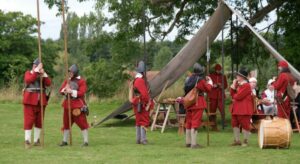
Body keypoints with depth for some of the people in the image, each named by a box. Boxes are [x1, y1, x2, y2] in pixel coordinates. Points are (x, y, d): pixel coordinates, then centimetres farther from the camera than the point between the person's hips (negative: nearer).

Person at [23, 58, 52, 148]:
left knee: (39, 121, 7)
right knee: (29, 120, -9)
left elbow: (48, 83, -5)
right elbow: (29, 80, -19)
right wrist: (36, 71, -19)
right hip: (30, 100, -4)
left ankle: (36, 140, 16)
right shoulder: (28, 73, 3)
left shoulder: (43, 74, 13)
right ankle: (27, 141, -9)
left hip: (41, 101, 4)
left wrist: (43, 73, -13)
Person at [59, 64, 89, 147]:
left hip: (77, 105, -6)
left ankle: (86, 141, -2)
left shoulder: (81, 81, -6)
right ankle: (65, 141, 21)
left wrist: (72, 91, -23)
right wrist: (65, 90, -15)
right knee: (66, 123, 11)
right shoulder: (67, 81, 13)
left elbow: (82, 93, -15)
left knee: (82, 123, -6)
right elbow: (61, 90, 7)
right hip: (68, 104, 6)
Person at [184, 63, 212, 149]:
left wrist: (205, 80, 21)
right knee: (195, 122, -7)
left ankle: (188, 142, 22)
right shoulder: (200, 80, -13)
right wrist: (210, 82, 13)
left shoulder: (190, 79, 8)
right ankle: (194, 144, -8)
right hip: (198, 103, -8)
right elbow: (207, 89, -4)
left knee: (189, 122, 14)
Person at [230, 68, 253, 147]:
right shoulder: (238, 84, 15)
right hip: (236, 108, 10)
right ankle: (237, 140, 21)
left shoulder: (246, 86, -15)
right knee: (235, 124, 12)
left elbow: (238, 96, -21)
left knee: (244, 124, -2)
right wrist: (233, 85, 1)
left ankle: (245, 141, 6)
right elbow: (232, 94, 11)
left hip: (244, 109, -10)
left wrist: (234, 96, -1)